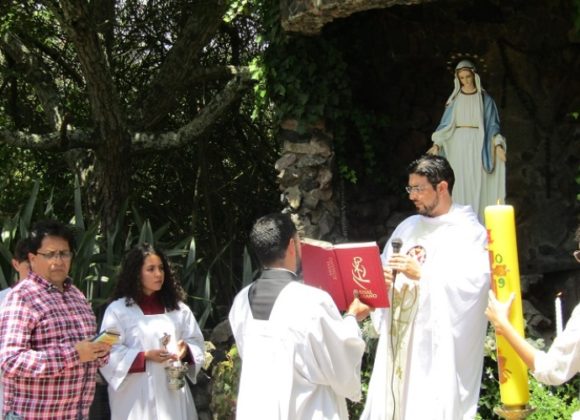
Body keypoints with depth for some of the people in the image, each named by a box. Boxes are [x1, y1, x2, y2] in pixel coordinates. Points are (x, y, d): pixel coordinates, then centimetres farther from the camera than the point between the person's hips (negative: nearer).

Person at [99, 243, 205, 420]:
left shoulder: (179, 309, 13)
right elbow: (109, 354, -6)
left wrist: (185, 350, -10)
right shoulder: (117, 310, -1)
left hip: (173, 394, 4)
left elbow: (197, 344, 13)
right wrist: (145, 356, -18)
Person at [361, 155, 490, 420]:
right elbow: (386, 269, 20)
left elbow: (475, 282, -17)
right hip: (398, 338, 6)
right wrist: (383, 278, -3)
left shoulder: (470, 232, -4)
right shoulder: (407, 227, 17)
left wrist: (422, 273, -19)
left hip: (439, 345, -6)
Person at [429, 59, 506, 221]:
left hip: (477, 144, -2)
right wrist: (437, 144, -3)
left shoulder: (484, 98, 5)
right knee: (460, 183, -1)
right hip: (458, 144, 2)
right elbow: (446, 123, 9)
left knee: (477, 183, -6)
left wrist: (498, 144, -9)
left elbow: (492, 123, 3)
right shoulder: (455, 98, 10)